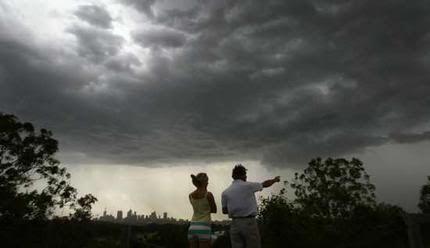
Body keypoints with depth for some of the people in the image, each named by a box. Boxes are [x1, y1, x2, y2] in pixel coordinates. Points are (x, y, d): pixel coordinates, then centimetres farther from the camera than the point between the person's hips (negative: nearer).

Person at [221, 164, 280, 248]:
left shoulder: (225, 192, 2)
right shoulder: (248, 185, -5)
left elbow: (224, 211, 9)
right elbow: (265, 184, 12)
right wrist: (275, 180, 31)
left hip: (235, 224, 3)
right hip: (249, 222, -3)